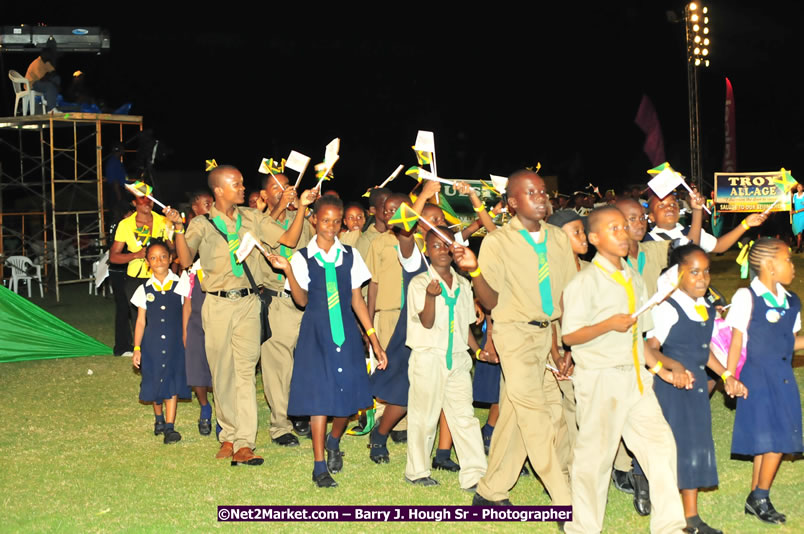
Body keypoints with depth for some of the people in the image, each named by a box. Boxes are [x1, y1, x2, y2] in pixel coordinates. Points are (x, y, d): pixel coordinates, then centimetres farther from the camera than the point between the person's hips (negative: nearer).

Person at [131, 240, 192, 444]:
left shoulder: (181, 285, 1)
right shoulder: (145, 290, 5)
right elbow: (141, 321, 8)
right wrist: (137, 348, 4)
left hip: (175, 341, -2)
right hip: (152, 342, 2)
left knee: (172, 383, -4)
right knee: (154, 381, 9)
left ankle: (170, 426, -1)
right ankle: (159, 419, 31)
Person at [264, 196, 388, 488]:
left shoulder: (350, 255, 7)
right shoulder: (302, 257, 1)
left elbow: (357, 299, 9)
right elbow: (302, 300, -6)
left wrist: (375, 340, 6)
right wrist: (287, 270, -22)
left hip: (346, 331, 2)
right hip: (316, 332, -2)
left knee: (349, 392, 1)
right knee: (320, 395, -4)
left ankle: (333, 441, 32)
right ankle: (320, 466, 6)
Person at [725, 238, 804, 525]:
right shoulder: (747, 297, -10)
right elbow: (737, 340, -8)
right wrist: (729, 376, -11)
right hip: (758, 377, -7)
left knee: (778, 440, 8)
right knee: (773, 439, -7)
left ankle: (757, 500, 19)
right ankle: (759, 498, 8)